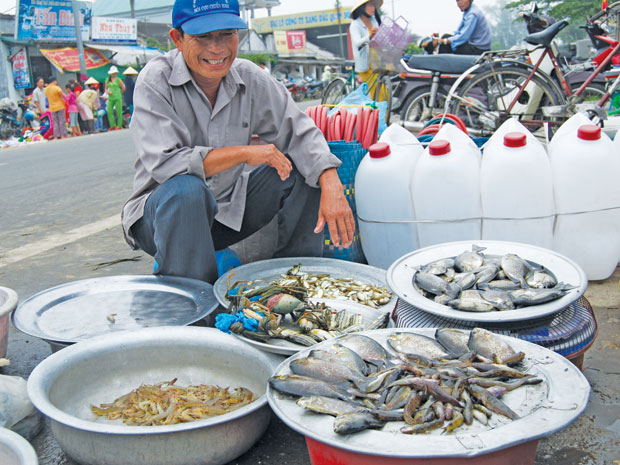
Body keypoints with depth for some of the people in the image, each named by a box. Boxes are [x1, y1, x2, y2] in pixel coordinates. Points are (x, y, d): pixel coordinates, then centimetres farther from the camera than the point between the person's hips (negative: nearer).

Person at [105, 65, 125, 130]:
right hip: (110, 98, 4)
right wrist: (107, 92, -3)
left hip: (118, 98, -4)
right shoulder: (107, 79, 12)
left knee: (118, 112, -2)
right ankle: (113, 125, 3)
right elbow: (106, 88, 18)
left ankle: (119, 126, 6)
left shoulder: (118, 80, -1)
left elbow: (123, 88, 3)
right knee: (109, 112, -4)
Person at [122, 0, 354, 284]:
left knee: (304, 169, -10)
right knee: (186, 189, -38)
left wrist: (332, 186, -23)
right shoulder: (155, 81, -16)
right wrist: (244, 152, -26)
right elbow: (164, 164, -28)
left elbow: (301, 132, -5)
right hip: (165, 209, -4)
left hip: (231, 212, 5)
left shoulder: (249, 78, -3)